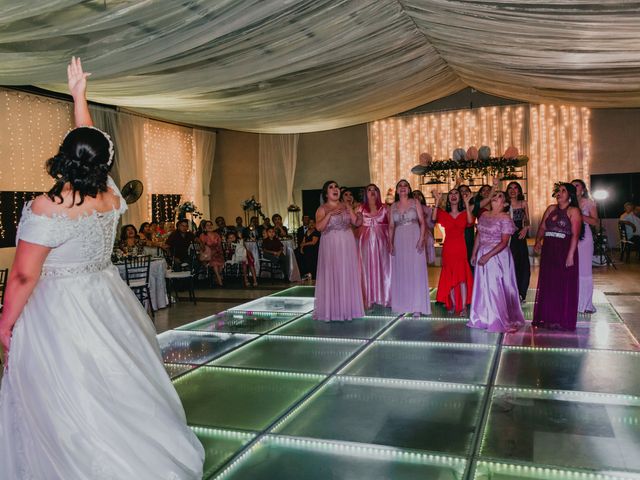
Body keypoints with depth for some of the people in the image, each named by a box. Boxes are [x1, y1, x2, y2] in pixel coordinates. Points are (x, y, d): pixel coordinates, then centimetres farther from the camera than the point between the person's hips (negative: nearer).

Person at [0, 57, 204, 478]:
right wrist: (79, 97, 21)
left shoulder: (47, 209, -20)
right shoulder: (111, 197, -5)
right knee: (116, 385, 18)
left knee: (71, 399, 8)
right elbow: (93, 147, 13)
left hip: (59, 311, -6)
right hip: (104, 297, 6)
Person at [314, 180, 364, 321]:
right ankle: (331, 310, 4)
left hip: (347, 245, 4)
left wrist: (359, 217, -14)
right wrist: (330, 214, -23)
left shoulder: (345, 206, 11)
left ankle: (347, 308, 13)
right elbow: (319, 227, -14)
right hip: (330, 246, -4)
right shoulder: (322, 209, 0)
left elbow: (356, 223, 7)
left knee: (348, 275, 5)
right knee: (331, 276, -3)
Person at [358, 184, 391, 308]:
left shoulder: (384, 208, 8)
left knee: (383, 268, 2)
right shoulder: (360, 208, 8)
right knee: (367, 269, 1)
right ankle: (369, 299, 6)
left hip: (381, 241, 0)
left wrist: (391, 241, -6)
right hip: (366, 241, 0)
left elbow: (391, 225, 2)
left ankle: (384, 297, 11)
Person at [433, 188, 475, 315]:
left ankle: (463, 306, -4)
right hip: (448, 248, 1)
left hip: (460, 248, -1)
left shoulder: (464, 213, 5)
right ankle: (453, 304, 16)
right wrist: (437, 201, -18)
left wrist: (467, 203, -18)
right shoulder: (444, 214, 5)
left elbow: (470, 221, -17)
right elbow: (434, 218, -16)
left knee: (462, 276, -6)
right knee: (450, 277, 6)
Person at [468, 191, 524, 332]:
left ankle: (499, 321, 9)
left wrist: (488, 256, -20)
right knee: (482, 287, 10)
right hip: (482, 254, 6)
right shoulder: (484, 215, 9)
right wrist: (474, 253, 10)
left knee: (496, 288, -2)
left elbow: (504, 243, -15)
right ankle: (484, 318, 23)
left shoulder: (505, 219, -10)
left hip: (497, 255, -6)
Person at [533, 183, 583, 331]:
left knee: (564, 286, 1)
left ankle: (563, 320, 11)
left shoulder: (573, 211, -4)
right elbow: (542, 227, 12)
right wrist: (538, 242, -6)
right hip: (548, 251, 6)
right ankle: (548, 318, 20)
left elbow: (575, 235, -12)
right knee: (547, 284, 9)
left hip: (564, 251, -5)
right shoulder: (551, 209, 14)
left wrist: (570, 255, -19)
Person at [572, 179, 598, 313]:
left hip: (584, 238, -3)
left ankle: (585, 303, 5)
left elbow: (595, 222, -3)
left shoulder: (589, 202, 4)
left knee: (584, 269, -2)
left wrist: (580, 215, -14)